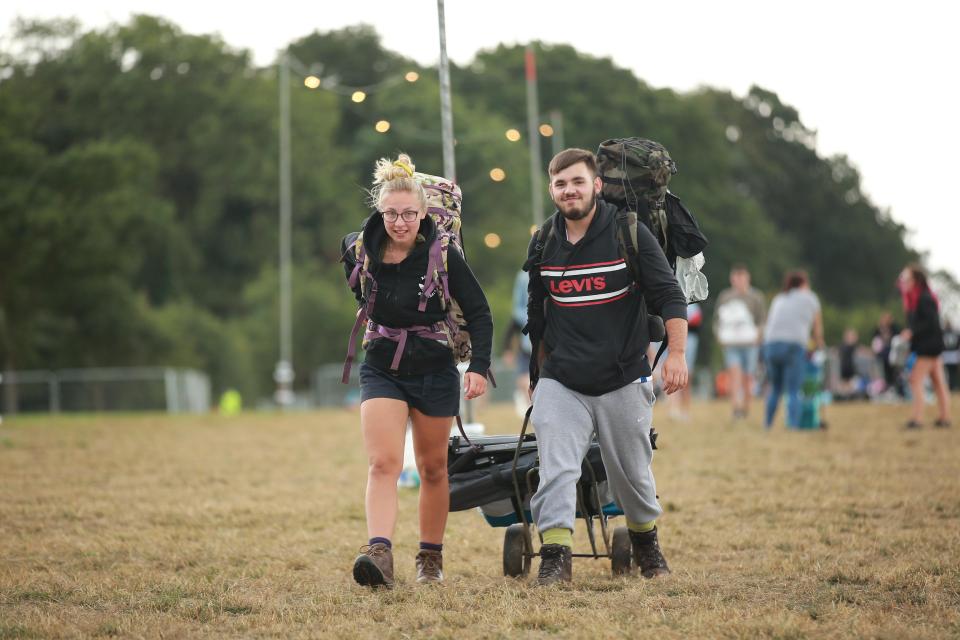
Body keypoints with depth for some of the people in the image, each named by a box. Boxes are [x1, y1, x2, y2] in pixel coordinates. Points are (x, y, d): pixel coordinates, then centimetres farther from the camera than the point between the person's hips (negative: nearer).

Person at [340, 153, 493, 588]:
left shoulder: (443, 256, -14)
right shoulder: (359, 250, -7)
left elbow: (479, 314, -8)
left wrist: (479, 367, -18)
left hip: (434, 373, -1)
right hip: (381, 370, 1)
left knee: (432, 468, 10)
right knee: (383, 463, -15)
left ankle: (431, 558, 23)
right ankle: (379, 553, -28)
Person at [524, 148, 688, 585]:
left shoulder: (629, 234, -6)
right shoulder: (543, 246, 6)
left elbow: (669, 296, -4)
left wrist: (676, 354, -15)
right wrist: (540, 374, 22)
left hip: (622, 381, -2)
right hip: (561, 383, 2)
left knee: (632, 475, 11)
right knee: (555, 471, -16)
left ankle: (646, 546, 36)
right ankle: (555, 558, -18)